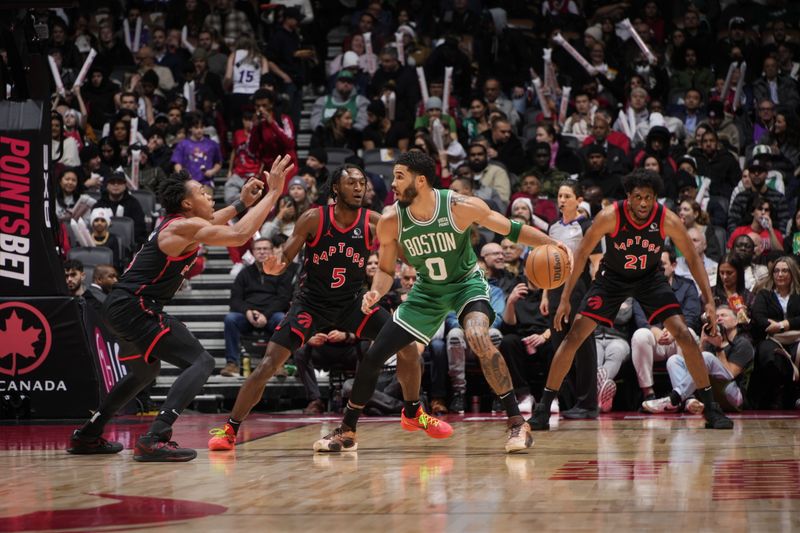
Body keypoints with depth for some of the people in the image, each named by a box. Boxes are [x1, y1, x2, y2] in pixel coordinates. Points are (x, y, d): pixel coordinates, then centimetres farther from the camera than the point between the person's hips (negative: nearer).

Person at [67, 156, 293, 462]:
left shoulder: (178, 224, 14)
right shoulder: (184, 227, -14)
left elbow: (209, 223, 39)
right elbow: (240, 235, -23)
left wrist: (241, 204, 29)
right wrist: (273, 193, -17)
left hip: (122, 307, 11)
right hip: (135, 307, -11)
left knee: (145, 370, 32)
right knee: (201, 362, -14)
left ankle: (87, 436, 37)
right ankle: (155, 439, -26)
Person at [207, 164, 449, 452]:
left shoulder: (373, 222, -10)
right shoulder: (313, 219, -15)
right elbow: (285, 258, -12)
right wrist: (275, 266, -34)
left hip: (351, 302, 3)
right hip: (311, 302, -2)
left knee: (407, 347, -6)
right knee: (269, 364, -14)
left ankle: (414, 414, 16)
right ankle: (229, 429, -1)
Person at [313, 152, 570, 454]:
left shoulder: (461, 207, -25)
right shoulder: (390, 222, -16)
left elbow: (511, 230, -14)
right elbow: (386, 270, -1)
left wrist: (549, 244, -28)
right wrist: (376, 292, -23)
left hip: (466, 283, -4)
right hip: (427, 290, 4)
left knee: (478, 338, -34)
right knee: (373, 355, 0)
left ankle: (517, 423, -26)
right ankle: (346, 432, 20)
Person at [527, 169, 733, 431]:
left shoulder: (668, 220, -23)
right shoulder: (610, 216, -27)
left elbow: (693, 258, -10)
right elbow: (582, 254, -16)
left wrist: (709, 299, -17)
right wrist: (565, 298, -18)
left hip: (650, 277, 1)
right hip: (612, 277, -1)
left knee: (684, 335, -14)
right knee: (573, 337, -10)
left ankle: (711, 409, -2)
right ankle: (543, 409, -1)